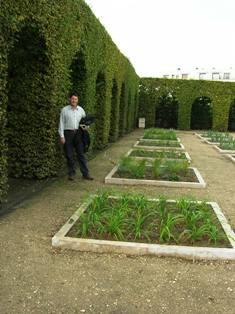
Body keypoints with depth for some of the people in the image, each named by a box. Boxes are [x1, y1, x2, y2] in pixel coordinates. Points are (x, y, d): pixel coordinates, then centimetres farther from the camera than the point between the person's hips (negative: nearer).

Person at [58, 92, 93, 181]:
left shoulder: (80, 109, 9)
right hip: (68, 133, -2)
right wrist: (61, 136, -6)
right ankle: (71, 174, 13)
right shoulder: (64, 110, 0)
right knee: (69, 155, 2)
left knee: (81, 154, 2)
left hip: (78, 133, 2)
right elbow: (61, 123, 0)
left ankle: (85, 174, 5)